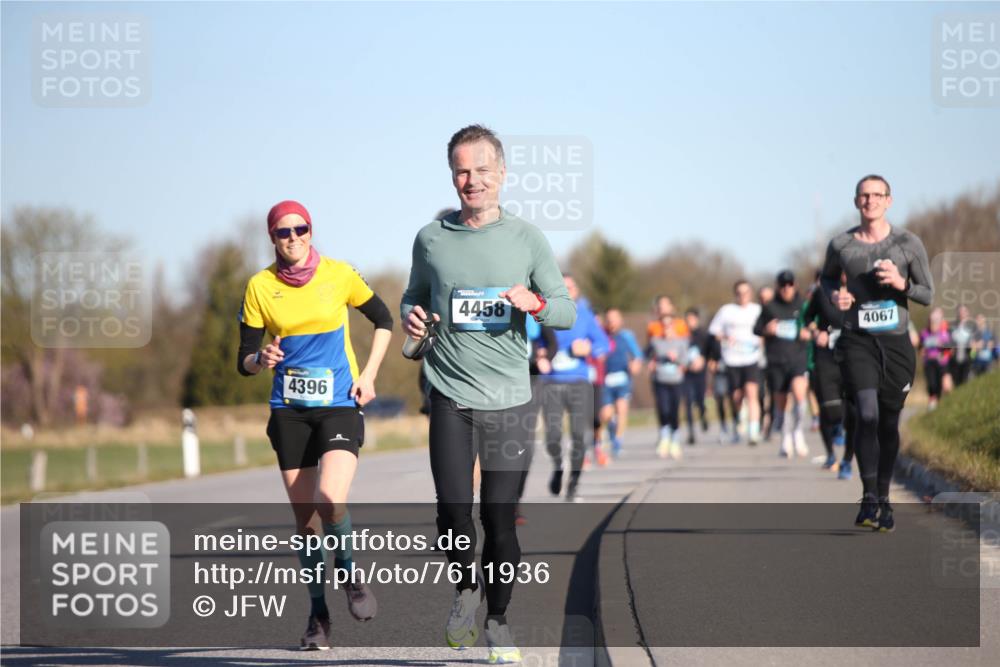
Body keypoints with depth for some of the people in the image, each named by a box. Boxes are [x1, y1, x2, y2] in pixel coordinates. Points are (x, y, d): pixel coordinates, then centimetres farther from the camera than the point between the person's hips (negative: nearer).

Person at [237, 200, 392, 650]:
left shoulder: (339, 275, -3)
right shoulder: (260, 287, -1)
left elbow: (382, 320, 12)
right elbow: (244, 361, 4)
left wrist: (368, 375, 2)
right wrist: (262, 359, -19)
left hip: (340, 405, -2)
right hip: (289, 410, 2)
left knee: (331, 499, -23)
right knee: (304, 517, 4)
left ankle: (348, 571, 5)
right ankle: (318, 613, 18)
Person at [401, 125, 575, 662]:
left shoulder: (526, 239, 3)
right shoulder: (431, 239, 5)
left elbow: (567, 311, 6)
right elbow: (415, 295, 20)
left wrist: (535, 304, -15)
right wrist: (410, 316, -3)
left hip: (509, 400, 0)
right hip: (450, 398, 0)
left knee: (500, 516, 0)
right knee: (452, 511, -10)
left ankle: (497, 619, 19)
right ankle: (466, 587, 19)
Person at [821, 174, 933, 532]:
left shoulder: (908, 244, -1)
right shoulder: (840, 244, 1)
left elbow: (927, 294, 4)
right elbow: (828, 277, 21)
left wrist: (901, 283, -16)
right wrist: (835, 296, -1)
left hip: (896, 343, 1)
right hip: (857, 341, -1)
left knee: (889, 423, 8)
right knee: (867, 415, -19)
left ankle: (884, 498, 23)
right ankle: (869, 499, -17)